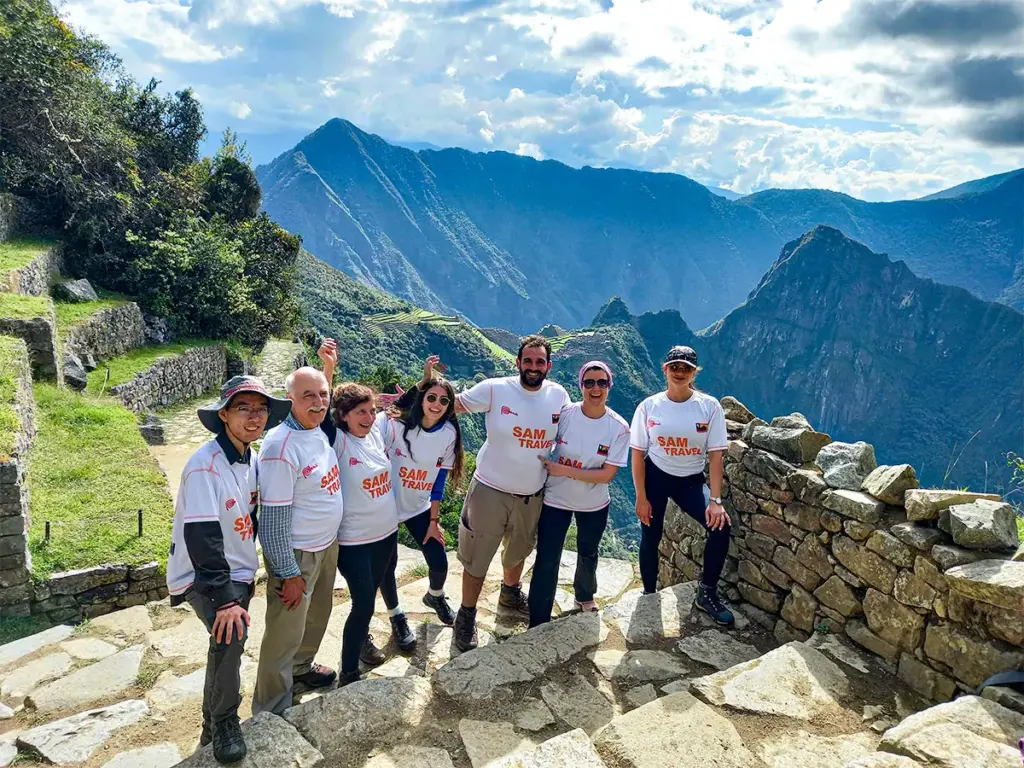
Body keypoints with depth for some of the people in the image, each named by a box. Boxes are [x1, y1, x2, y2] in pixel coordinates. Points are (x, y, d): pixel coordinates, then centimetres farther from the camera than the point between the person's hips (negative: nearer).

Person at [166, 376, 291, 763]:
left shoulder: (250, 459, 2)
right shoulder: (205, 465, -24)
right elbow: (201, 537, -28)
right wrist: (224, 599, -30)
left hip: (238, 571, 8)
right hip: (200, 575, -8)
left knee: (230, 643, 15)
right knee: (231, 634, -28)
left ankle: (215, 723, 38)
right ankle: (223, 721, -5)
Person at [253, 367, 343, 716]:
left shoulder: (319, 430, -2)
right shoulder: (281, 447, -26)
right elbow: (273, 520, -23)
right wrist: (288, 574, -18)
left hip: (328, 544, 8)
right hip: (296, 554, -8)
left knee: (317, 615, 27)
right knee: (286, 634, 6)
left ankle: (300, 667, 53)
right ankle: (271, 713, 26)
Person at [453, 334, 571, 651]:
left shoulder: (559, 396, -4)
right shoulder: (495, 389, -15)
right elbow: (451, 404, -11)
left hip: (532, 495, 4)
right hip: (490, 491, -4)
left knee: (518, 551, 27)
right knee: (477, 558, 6)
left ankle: (510, 592, 55)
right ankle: (466, 616, 28)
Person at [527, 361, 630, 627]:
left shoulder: (619, 428, -19)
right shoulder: (563, 414, -19)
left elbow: (606, 475, -20)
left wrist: (562, 470, -26)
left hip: (594, 505, 2)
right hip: (555, 500, -1)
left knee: (588, 555, 26)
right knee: (547, 561, -1)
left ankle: (585, 597, 56)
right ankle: (537, 625, 17)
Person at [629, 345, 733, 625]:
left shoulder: (709, 406, -10)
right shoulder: (649, 407, -9)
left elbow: (715, 455, -9)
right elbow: (638, 454, -5)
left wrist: (716, 500, -16)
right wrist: (641, 498, -8)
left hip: (692, 480, 0)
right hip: (656, 477, 0)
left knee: (720, 526, -19)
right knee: (650, 538, 6)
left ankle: (707, 594, 1)